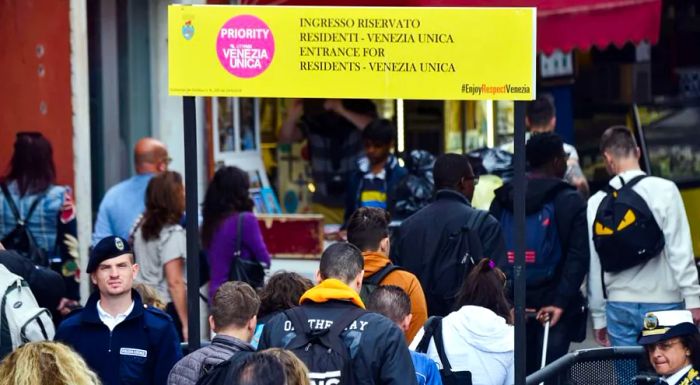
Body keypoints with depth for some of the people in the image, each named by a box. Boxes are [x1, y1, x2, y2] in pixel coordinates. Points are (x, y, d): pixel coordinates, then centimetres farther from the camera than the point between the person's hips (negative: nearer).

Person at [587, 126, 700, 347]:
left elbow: (593, 267, 8)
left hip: (619, 308, 3)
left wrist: (598, 317, 15)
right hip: (663, 304, -3)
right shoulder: (664, 190, -7)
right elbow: (680, 251, -10)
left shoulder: (597, 203, 3)